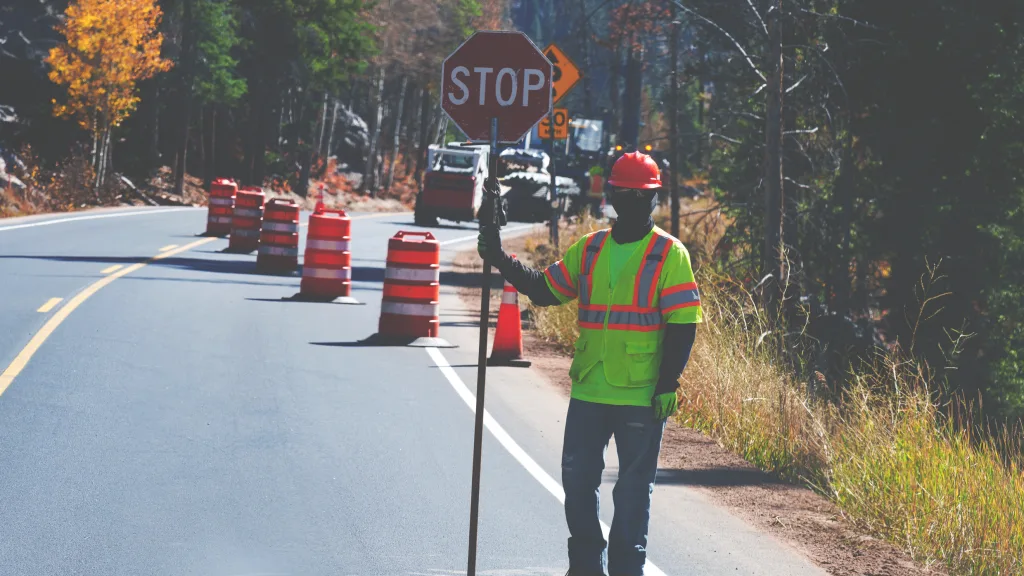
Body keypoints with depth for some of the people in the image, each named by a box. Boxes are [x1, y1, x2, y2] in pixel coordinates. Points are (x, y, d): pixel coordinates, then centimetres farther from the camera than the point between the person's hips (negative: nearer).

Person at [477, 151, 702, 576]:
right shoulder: (589, 250, 8)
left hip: (642, 397, -4)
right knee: (577, 480, 9)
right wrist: (501, 262, 1)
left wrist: (668, 386, -13)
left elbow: (683, 326, -8)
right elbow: (544, 291, 12)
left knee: (632, 490, 3)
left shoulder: (669, 254, -5)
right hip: (588, 392, 5)